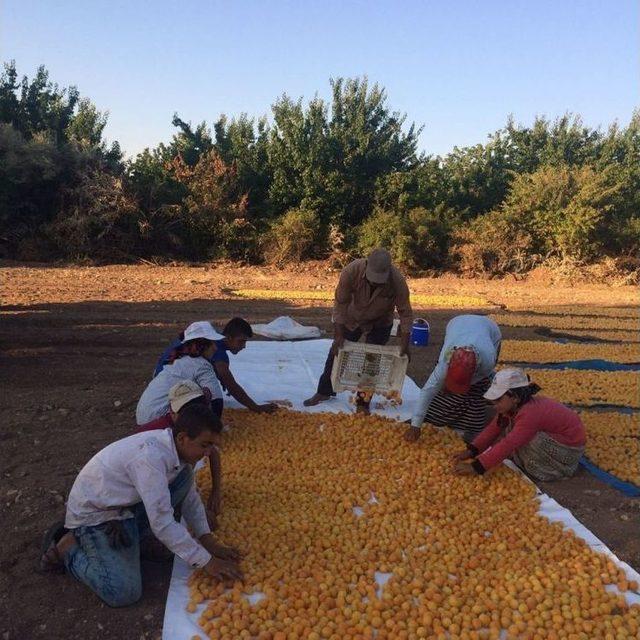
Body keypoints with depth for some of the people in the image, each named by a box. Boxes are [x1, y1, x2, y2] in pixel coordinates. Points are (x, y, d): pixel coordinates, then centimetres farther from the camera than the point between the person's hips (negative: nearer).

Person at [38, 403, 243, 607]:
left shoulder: (177, 448, -9)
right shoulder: (151, 457, -35)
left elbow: (190, 496, 5)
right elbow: (162, 524, -33)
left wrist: (209, 542, -3)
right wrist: (206, 562, -25)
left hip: (124, 504, 8)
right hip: (93, 514, -8)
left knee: (184, 476, -10)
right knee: (125, 593, -19)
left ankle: (133, 537, 3)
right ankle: (68, 548, 4)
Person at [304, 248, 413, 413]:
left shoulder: (397, 281, -34)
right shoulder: (351, 271, -34)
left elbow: (406, 313, -22)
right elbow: (340, 303, -26)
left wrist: (404, 344, -26)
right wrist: (339, 336, -27)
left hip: (379, 324, -1)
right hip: (352, 319, 1)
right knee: (337, 353, 9)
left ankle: (363, 402, 15)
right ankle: (324, 391, 29)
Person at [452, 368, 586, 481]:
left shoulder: (530, 413, -34)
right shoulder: (515, 405, -6)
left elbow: (507, 445, -37)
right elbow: (494, 428, -5)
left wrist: (476, 467, -37)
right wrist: (471, 451, -14)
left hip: (568, 448, -9)